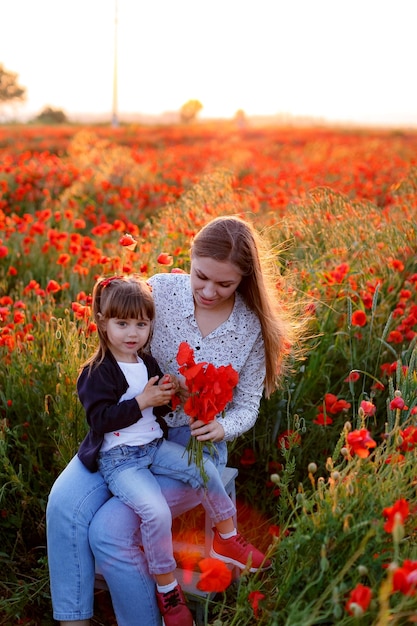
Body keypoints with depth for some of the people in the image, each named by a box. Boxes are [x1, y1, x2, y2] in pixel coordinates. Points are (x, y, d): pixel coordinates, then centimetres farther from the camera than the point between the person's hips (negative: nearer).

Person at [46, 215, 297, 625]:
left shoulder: (252, 328, -7)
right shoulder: (159, 289, -8)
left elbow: (247, 407, 1)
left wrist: (221, 428, -21)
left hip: (195, 445, -2)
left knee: (108, 531, -21)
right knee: (64, 505, -23)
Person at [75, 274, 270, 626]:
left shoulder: (148, 364, 11)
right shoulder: (96, 373, -11)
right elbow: (100, 419, -20)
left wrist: (167, 396, -4)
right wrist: (141, 402, -23)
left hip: (154, 446, 7)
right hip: (118, 458, -6)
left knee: (203, 468, -12)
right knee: (157, 512, -25)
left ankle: (227, 539, 10)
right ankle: (166, 589, -4)